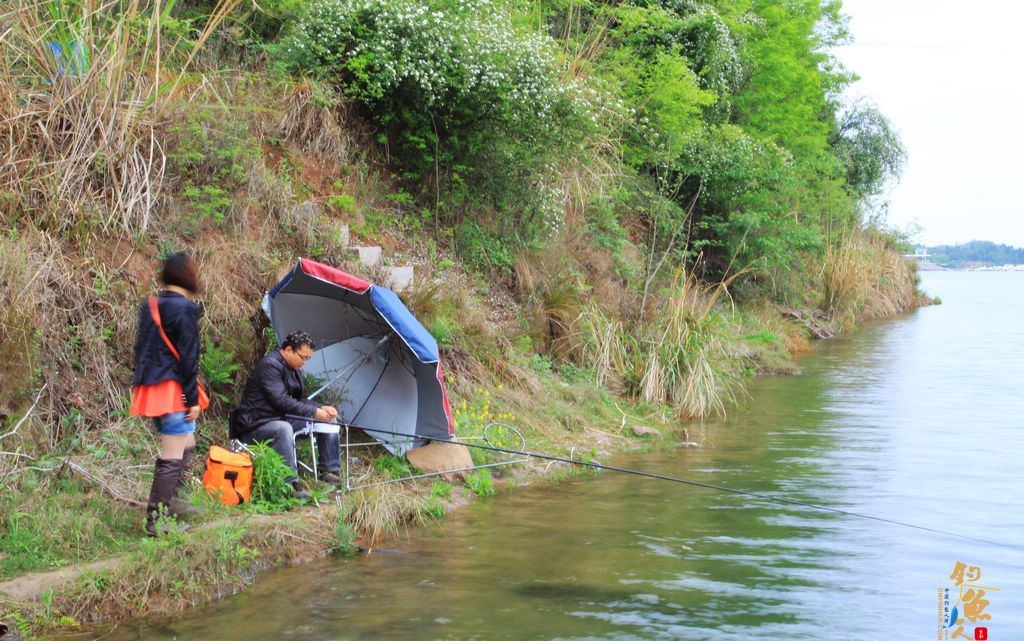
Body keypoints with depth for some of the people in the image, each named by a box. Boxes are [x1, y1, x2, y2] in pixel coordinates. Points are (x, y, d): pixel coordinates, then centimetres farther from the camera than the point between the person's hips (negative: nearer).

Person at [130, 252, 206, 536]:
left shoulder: (148, 306, 11)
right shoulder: (185, 309, -13)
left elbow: (141, 349, 16)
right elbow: (188, 357, -14)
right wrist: (193, 399, -11)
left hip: (150, 388, 9)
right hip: (174, 390, -9)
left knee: (186, 446, 22)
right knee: (173, 458, -3)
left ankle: (169, 503, 25)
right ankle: (156, 520, -2)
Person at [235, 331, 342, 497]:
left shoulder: (294, 369, 11)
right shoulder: (269, 365, -20)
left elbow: (300, 399, 17)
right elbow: (282, 401, -26)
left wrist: (321, 408, -1)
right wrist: (314, 412, -23)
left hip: (282, 418, 10)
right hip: (256, 425, -10)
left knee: (328, 421, 3)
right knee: (283, 429, -42)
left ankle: (331, 471, 7)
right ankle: (290, 484, -40)